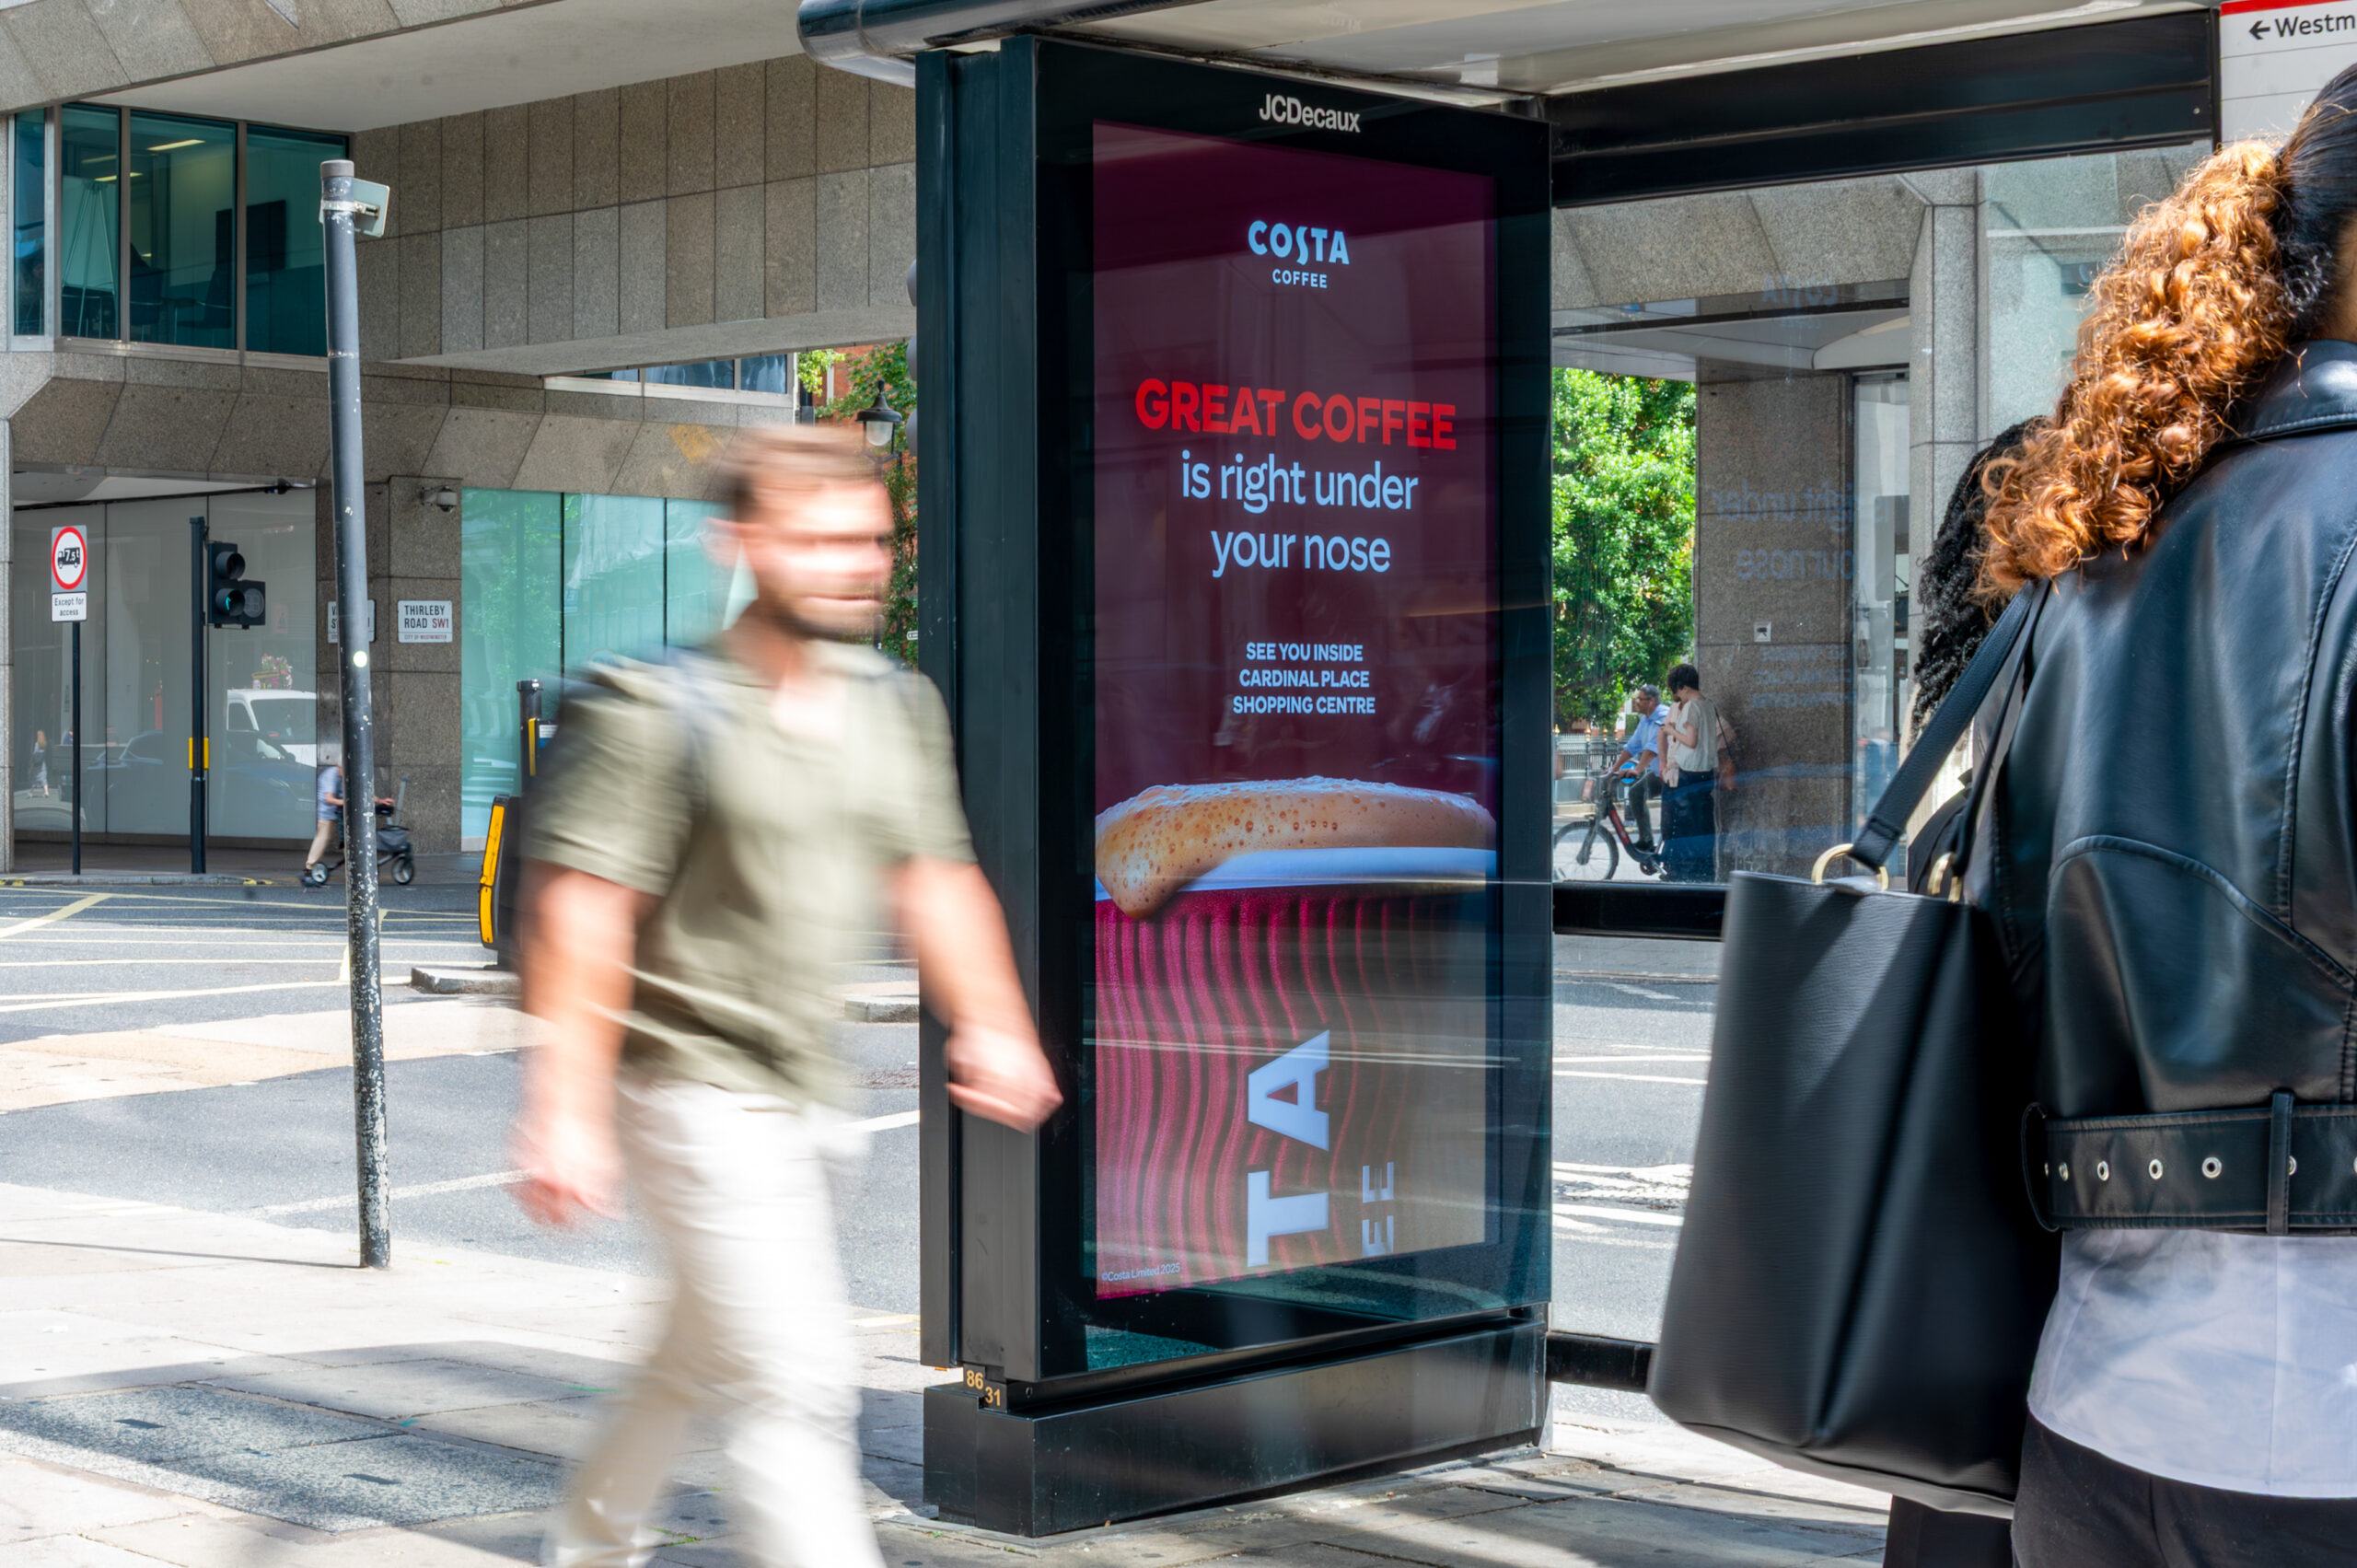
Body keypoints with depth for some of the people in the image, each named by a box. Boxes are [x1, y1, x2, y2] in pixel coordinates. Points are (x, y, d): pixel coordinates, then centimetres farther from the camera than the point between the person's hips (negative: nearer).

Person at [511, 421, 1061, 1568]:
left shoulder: (897, 708, 7)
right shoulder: (660, 711, -15)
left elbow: (933, 877, 17)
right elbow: (580, 914, -18)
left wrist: (987, 1024, 9)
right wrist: (564, 1111, -22)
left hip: (801, 1091, 8)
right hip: (694, 1086, -8)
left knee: (703, 1354, 23)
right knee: (797, 1386, -11)